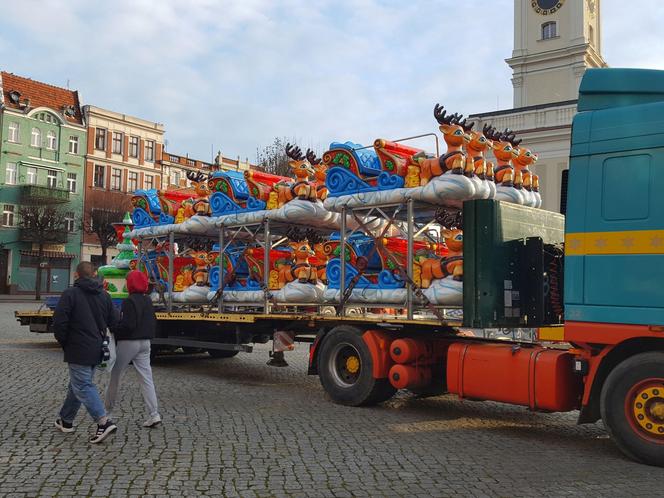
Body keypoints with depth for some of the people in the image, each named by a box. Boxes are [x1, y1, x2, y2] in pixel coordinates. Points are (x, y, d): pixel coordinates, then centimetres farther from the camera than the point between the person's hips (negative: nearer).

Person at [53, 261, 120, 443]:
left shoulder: (70, 294, -11)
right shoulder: (104, 295, 6)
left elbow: (59, 322, -15)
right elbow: (115, 321, 5)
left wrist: (64, 343, 0)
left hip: (78, 350, -7)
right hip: (96, 350, 7)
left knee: (83, 386, -7)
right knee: (77, 383, 20)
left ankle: (104, 421, -20)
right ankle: (66, 420, 32)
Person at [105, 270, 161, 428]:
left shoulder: (129, 301, -15)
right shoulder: (148, 301, 10)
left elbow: (127, 325, -21)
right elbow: (153, 322, 13)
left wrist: (112, 330, -9)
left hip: (128, 343, -7)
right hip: (145, 343, 7)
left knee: (115, 376, 11)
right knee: (146, 378, 3)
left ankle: (108, 410, 25)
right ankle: (154, 414, -4)